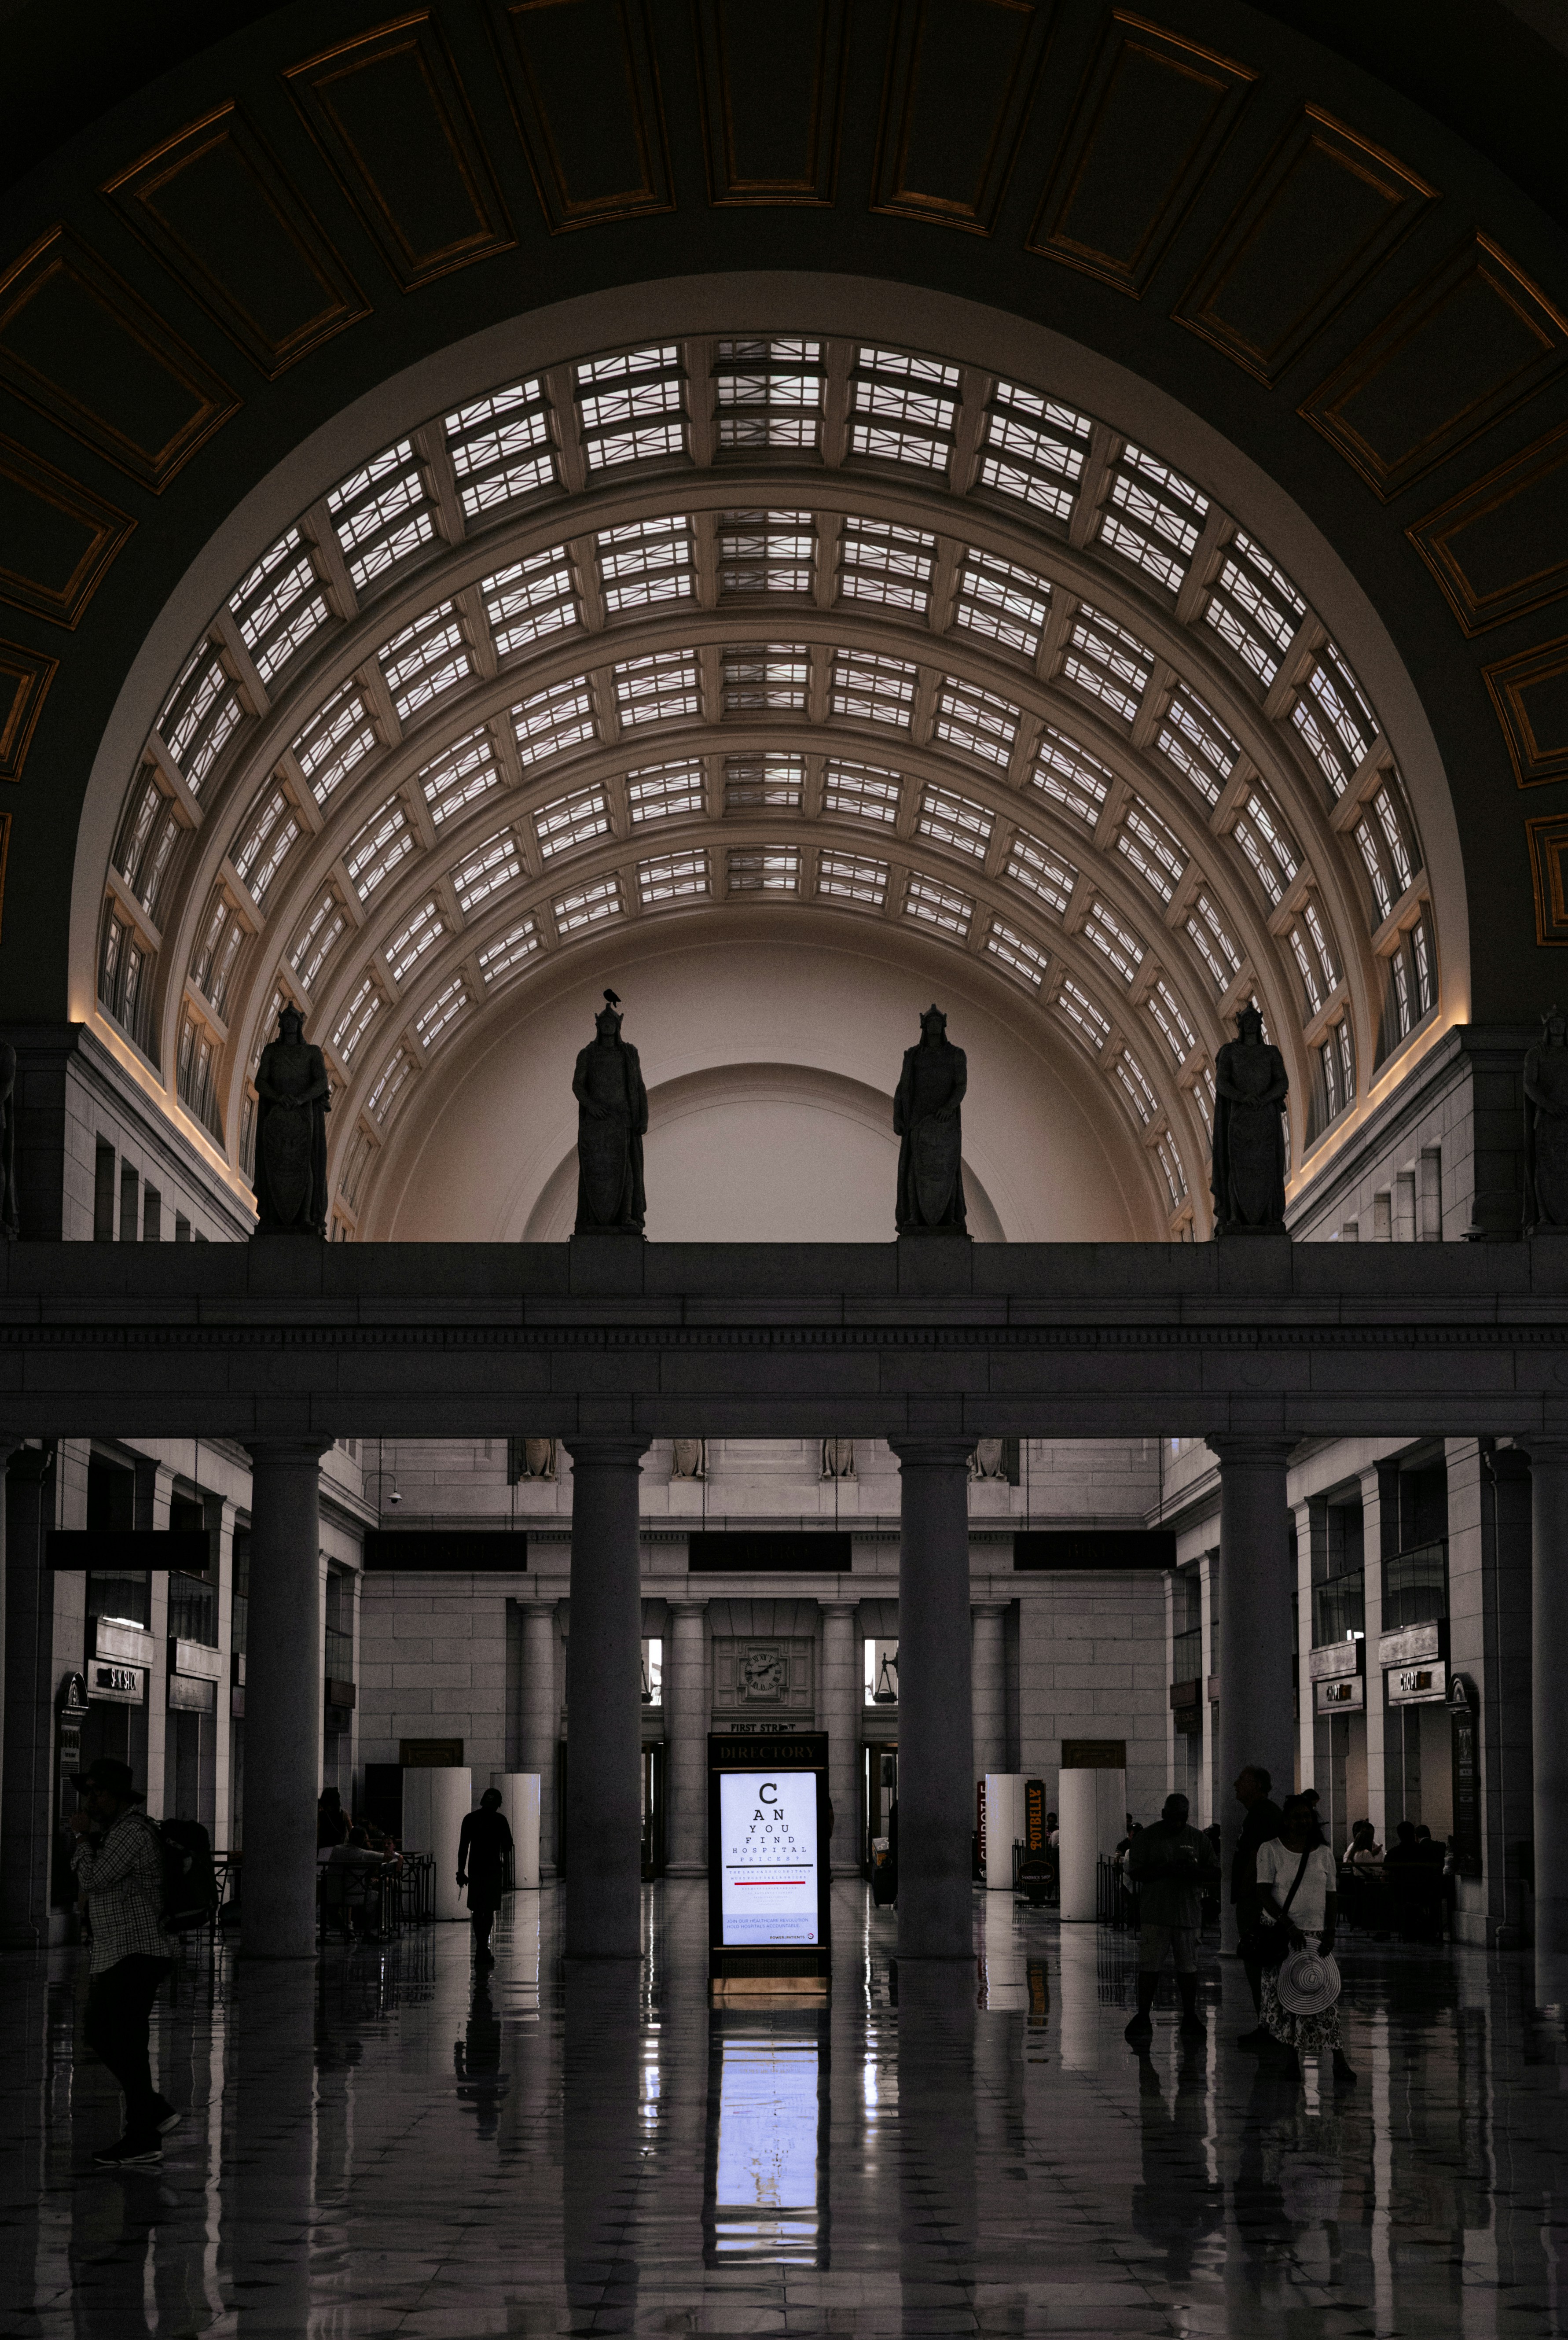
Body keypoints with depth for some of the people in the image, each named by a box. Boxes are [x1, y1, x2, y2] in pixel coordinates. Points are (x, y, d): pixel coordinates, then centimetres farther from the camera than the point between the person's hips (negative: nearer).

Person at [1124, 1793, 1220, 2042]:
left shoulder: (1198, 1838, 9)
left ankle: (1190, 2017, 15)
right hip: (1154, 1913, -2)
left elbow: (1216, 1871, 9)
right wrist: (1165, 1869, -18)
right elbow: (1135, 1873, -5)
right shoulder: (1146, 1837, 1)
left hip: (1188, 1913, 2)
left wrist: (1195, 1870, -13)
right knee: (1149, 1966, -4)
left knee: (1188, 1966, 6)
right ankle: (1143, 2017, 1)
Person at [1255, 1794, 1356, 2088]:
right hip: (1281, 1936, -1)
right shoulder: (1271, 1851, 1)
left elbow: (1332, 1897, 10)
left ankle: (1339, 2063, -14)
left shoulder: (1323, 1853, 10)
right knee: (1284, 1998, -2)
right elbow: (1264, 1895, -6)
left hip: (1316, 1934, 1)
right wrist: (1288, 1925, -18)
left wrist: (1330, 1932, -4)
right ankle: (1290, 2062, 5)